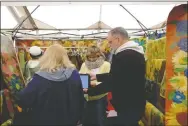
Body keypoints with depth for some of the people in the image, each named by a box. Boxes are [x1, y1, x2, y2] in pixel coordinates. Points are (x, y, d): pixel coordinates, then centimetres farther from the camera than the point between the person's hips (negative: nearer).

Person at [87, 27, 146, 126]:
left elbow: (111, 83, -22)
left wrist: (89, 91, -9)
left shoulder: (122, 56, -25)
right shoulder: (137, 53, 7)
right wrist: (97, 76, 13)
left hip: (127, 108, -9)